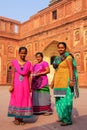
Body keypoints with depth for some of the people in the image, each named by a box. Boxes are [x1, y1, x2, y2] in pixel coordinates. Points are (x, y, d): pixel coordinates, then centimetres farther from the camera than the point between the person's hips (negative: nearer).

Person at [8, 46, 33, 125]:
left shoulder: (28, 64, 6)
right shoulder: (14, 62, 2)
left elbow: (29, 76, 5)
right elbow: (13, 75, -1)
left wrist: (30, 87, 1)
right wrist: (12, 85, -8)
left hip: (25, 85, 2)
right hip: (16, 85, -1)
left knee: (24, 101, 3)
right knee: (16, 100, 4)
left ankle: (21, 118, 15)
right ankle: (16, 118, 16)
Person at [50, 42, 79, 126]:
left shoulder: (68, 57, -7)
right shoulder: (58, 59, 16)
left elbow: (71, 69, -14)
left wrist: (71, 80, -23)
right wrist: (53, 81, 15)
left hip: (66, 81, -8)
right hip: (59, 82, 8)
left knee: (65, 100, -8)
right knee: (60, 100, 11)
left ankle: (68, 120, 1)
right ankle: (63, 117, 22)